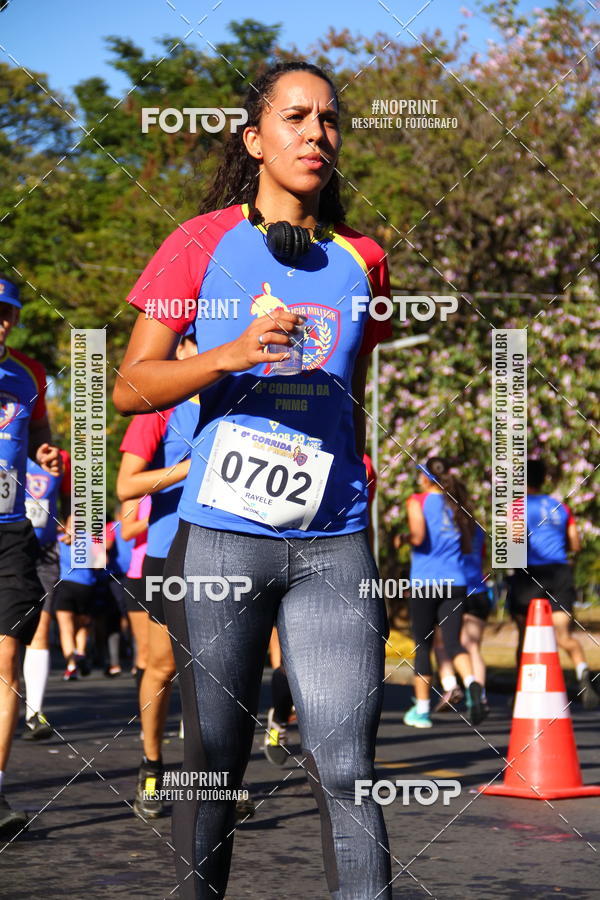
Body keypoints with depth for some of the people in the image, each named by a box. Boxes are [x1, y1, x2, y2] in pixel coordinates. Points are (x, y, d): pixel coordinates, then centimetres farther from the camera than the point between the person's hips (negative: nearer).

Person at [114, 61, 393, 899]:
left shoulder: (359, 261, 12)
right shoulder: (203, 243, 3)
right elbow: (131, 388, -1)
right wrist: (232, 354, -17)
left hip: (333, 545, 2)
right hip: (220, 538, -2)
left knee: (345, 772, -6)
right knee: (215, 764, 6)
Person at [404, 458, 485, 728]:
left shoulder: (418, 501, -3)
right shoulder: (457, 503, 12)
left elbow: (418, 536, -18)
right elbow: (467, 547, 15)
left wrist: (403, 538, 2)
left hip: (424, 583, -3)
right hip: (454, 582, 3)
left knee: (423, 645, 7)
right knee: (453, 642, -1)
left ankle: (421, 709, 13)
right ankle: (471, 683, -31)